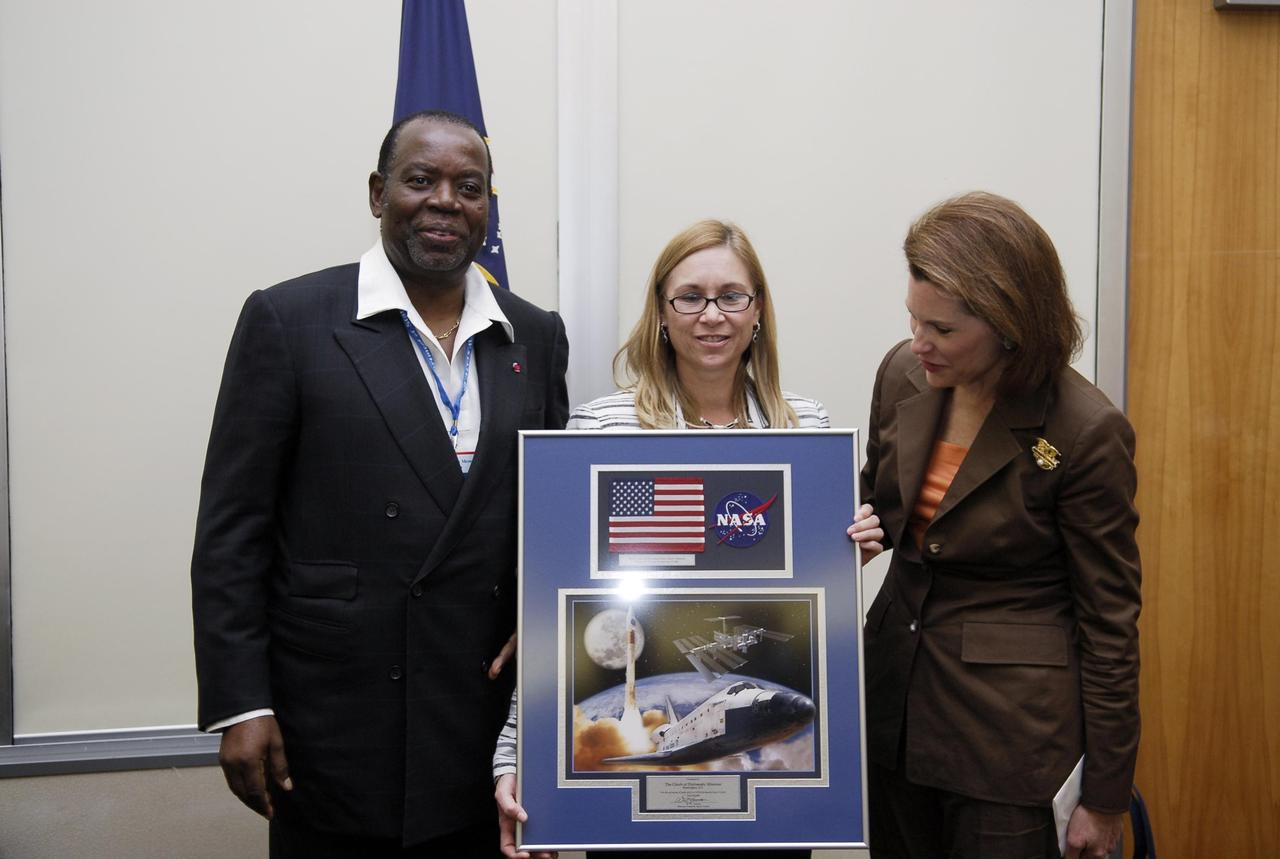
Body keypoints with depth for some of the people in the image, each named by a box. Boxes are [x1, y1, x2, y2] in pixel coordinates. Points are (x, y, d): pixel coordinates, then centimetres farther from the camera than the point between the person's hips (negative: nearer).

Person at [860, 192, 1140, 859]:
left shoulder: (1085, 432, -17)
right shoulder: (903, 374, -3)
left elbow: (1109, 620, -10)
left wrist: (1105, 799, -5)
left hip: (1006, 719, -5)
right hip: (893, 694, 6)